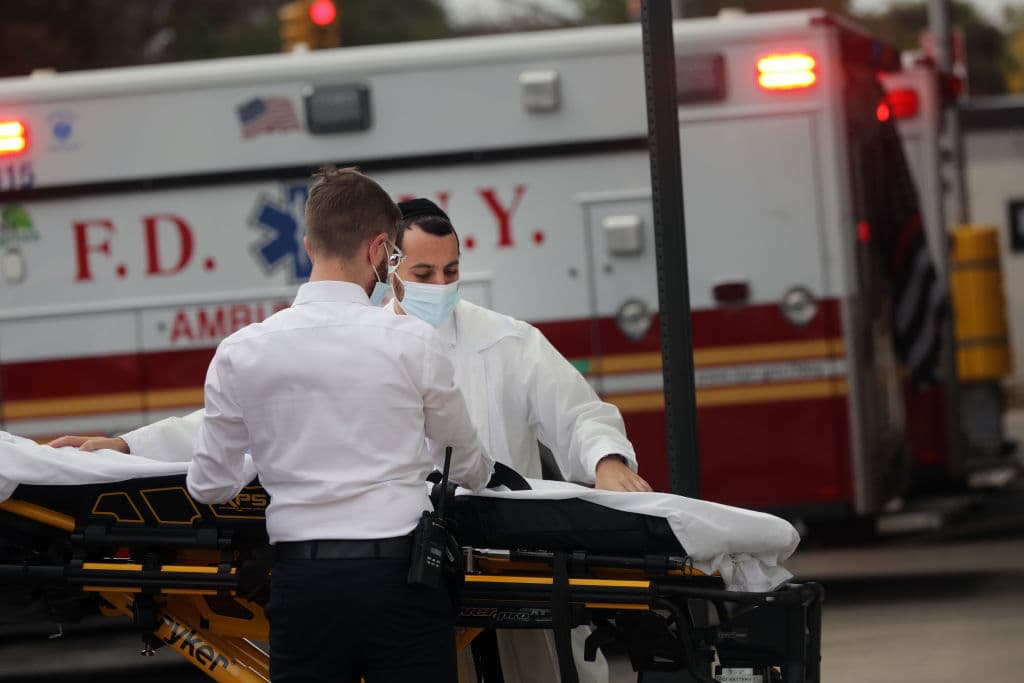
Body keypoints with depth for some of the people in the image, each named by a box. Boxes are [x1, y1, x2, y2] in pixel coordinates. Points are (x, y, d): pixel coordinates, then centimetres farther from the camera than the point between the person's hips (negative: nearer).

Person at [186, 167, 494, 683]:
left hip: (303, 580, 2)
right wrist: (484, 473, 35)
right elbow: (467, 469, 10)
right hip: (398, 573, -2)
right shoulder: (413, 342, -4)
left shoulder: (240, 354, 0)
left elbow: (210, 487, 9)